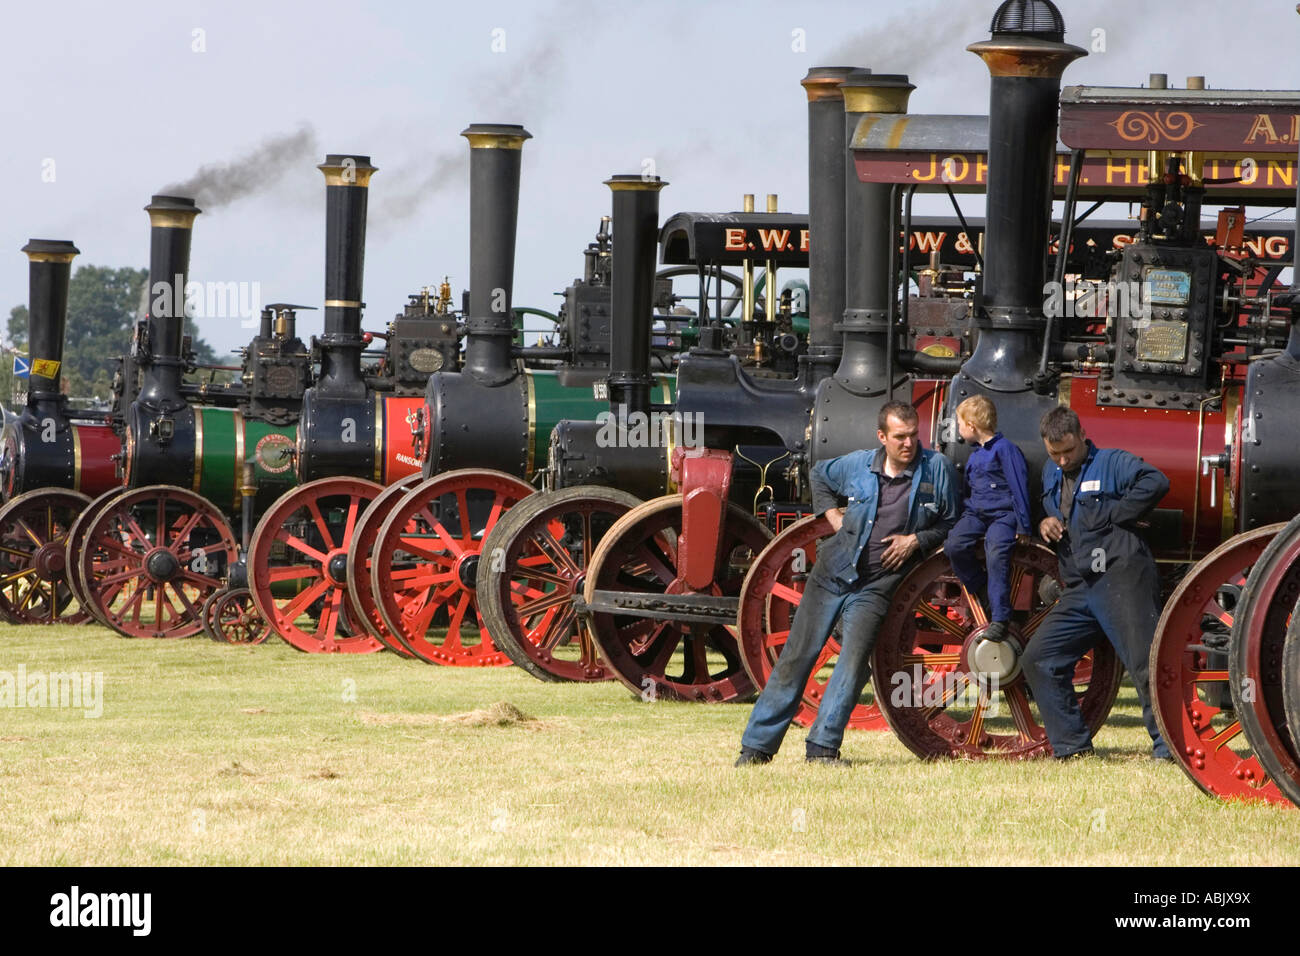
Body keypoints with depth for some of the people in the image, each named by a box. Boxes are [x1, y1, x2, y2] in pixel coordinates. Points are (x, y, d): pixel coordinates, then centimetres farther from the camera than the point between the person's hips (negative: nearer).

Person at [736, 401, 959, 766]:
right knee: (796, 656, 1)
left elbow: (951, 523, 5)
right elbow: (820, 474, 22)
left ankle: (823, 746, -11)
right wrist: (830, 513, 8)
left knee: (855, 657, -20)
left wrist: (916, 540, -10)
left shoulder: (936, 468, -5)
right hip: (832, 572, 2)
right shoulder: (858, 465, 0)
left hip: (876, 585, -2)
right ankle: (757, 746, 8)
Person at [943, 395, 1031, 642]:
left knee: (996, 554, -30)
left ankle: (999, 620, -32)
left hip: (1002, 514, -7)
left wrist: (1023, 526, -14)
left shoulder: (1005, 449, -6)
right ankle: (983, 592, -5)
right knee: (954, 546, -21)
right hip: (975, 513, 8)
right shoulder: (975, 454, 21)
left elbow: (1019, 487, -10)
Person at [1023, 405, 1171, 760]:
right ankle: (1071, 745, 8)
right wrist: (1044, 523, 9)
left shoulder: (1111, 463, -3)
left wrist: (1113, 516, -17)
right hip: (1080, 589, 8)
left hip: (1121, 575, -8)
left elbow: (1155, 482, -19)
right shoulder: (1050, 474, 20)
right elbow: (1043, 509, 34)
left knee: (1145, 663, -13)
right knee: (1038, 660, 3)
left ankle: (1168, 746, -8)